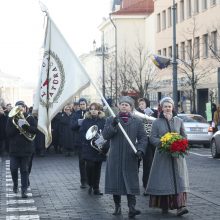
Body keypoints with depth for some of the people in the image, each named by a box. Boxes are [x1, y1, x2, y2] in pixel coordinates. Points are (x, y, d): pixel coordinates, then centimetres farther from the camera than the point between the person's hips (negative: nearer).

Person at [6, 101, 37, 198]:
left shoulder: (30, 118, 0)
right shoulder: (11, 119, 3)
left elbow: (34, 130, -11)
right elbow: (8, 132, -6)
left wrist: (25, 125, -24)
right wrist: (17, 127, -19)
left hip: (26, 149, -1)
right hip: (14, 148, 1)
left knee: (24, 170, 1)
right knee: (13, 169, 2)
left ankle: (24, 190, 5)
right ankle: (15, 185, 28)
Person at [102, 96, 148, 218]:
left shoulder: (137, 121, 10)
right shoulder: (111, 120, 9)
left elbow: (143, 138, 7)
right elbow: (105, 135, -2)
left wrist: (140, 149, -11)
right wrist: (113, 125, -17)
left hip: (130, 157, 0)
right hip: (115, 158, 1)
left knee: (131, 183, -7)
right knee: (115, 182, 4)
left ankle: (132, 208, -11)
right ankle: (117, 207, 16)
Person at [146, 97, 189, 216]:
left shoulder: (179, 121, 9)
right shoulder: (157, 122, 5)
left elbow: (184, 137, 12)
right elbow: (152, 138, -1)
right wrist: (163, 143, -18)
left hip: (177, 156, 1)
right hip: (162, 156, -1)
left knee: (178, 179, -9)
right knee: (163, 180, -2)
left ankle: (180, 206, -16)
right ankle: (164, 206, 9)